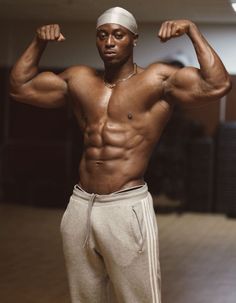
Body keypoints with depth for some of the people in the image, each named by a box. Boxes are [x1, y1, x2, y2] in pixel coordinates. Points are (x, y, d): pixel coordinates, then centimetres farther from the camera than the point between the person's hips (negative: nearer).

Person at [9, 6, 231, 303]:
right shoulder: (78, 80, 11)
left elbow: (218, 85, -16)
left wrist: (192, 30, -14)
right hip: (79, 207, 5)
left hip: (127, 207, -5)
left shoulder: (157, 80, -3)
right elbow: (19, 87, 19)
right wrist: (39, 42, 11)